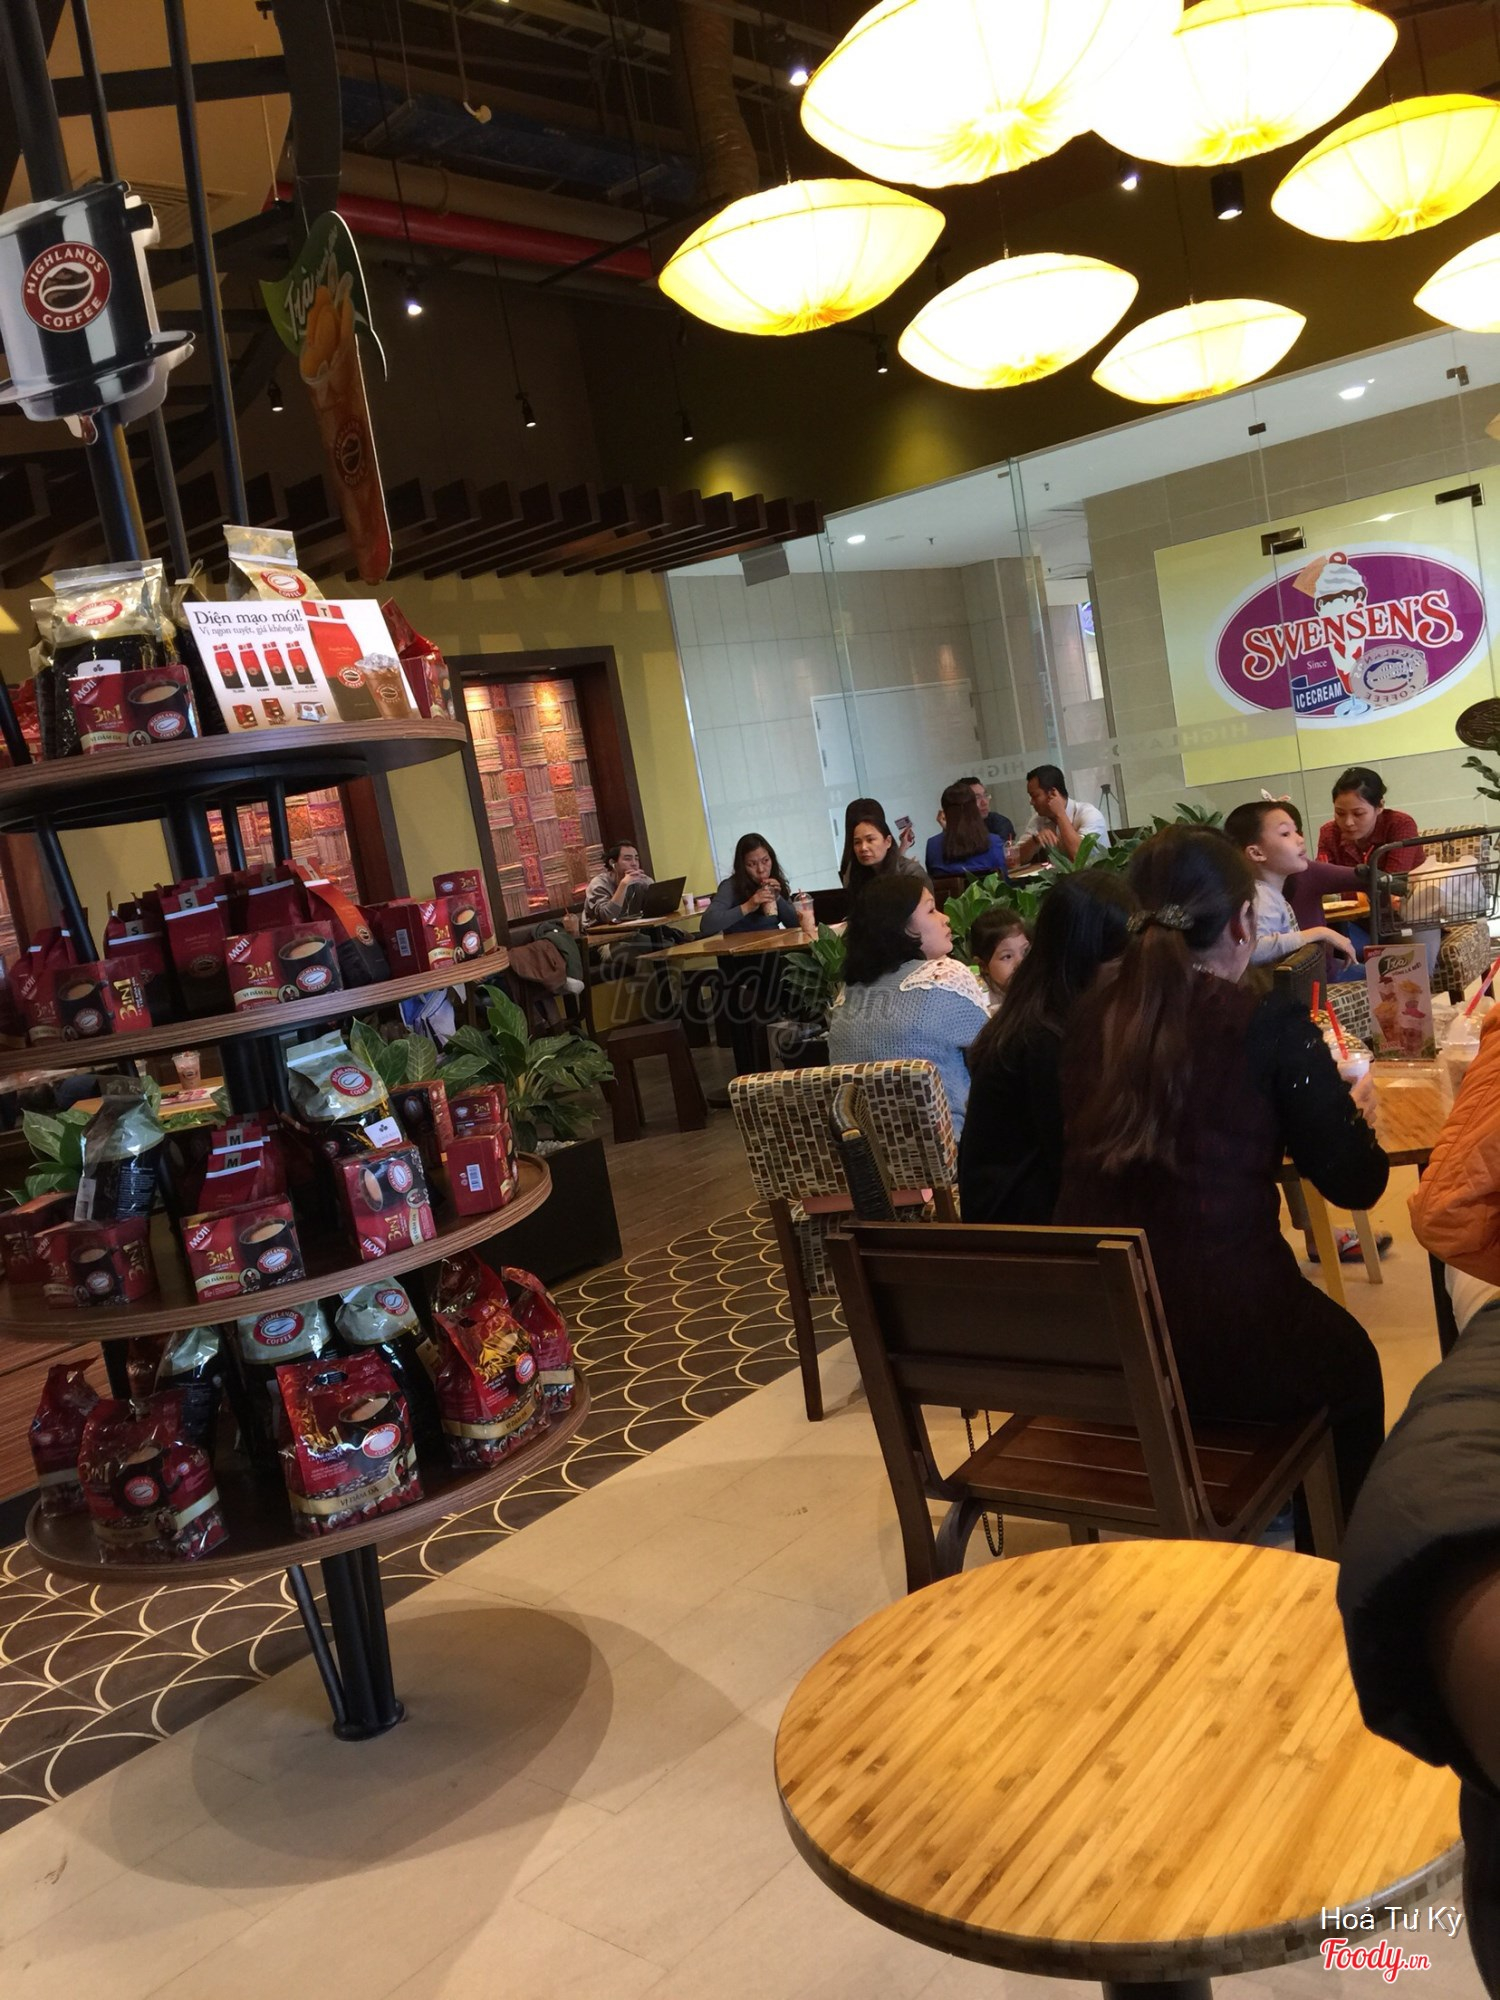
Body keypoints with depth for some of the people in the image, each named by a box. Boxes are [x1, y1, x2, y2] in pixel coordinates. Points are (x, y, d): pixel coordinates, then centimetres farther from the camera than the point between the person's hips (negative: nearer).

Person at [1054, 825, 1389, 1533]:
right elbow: (1357, 1183, -4)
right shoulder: (1270, 1023, -12)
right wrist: (1354, 1108, 17)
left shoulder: (1091, 1019, 2)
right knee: (1349, 1362, 29)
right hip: (1223, 1343, -5)